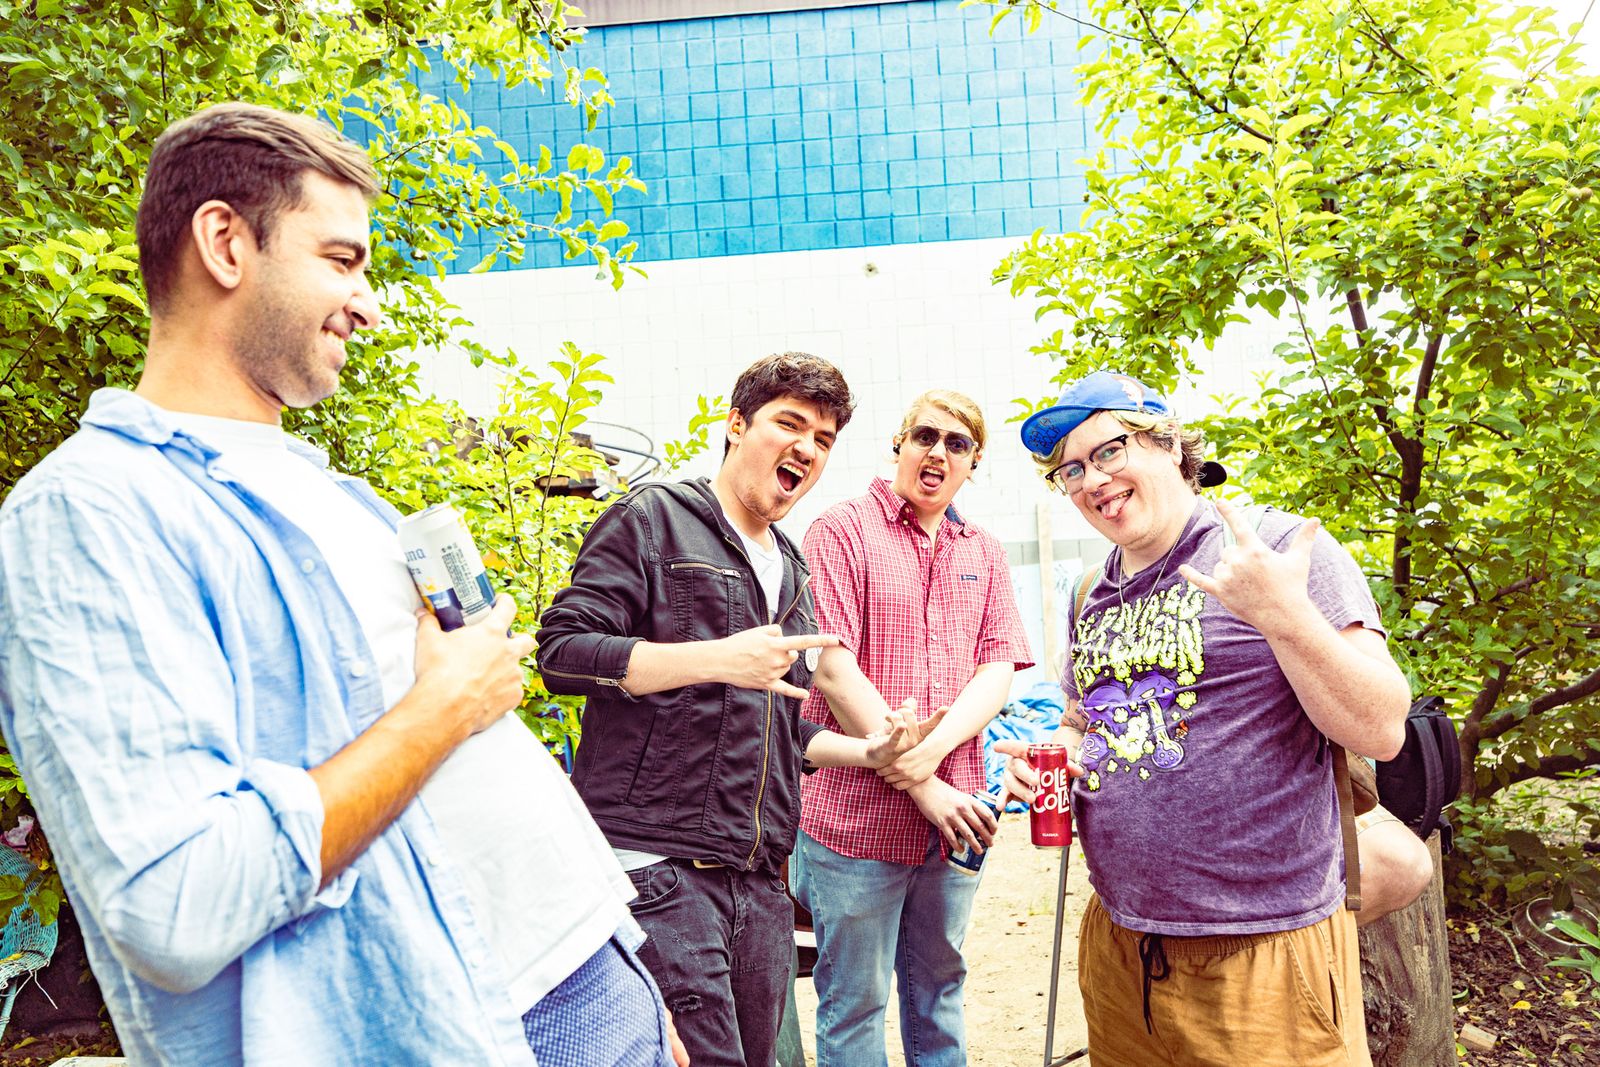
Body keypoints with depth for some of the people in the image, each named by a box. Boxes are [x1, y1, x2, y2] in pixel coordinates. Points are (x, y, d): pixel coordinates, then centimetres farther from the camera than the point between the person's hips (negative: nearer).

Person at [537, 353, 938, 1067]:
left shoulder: (789, 572, 21)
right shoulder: (653, 518, -1)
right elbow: (561, 652, -11)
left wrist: (870, 751, 11)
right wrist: (718, 660, -19)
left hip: (759, 881, 7)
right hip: (656, 865, -7)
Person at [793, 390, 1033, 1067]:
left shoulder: (984, 554, 11)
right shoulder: (843, 530, -5)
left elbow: (997, 672, 1)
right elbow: (833, 668, -14)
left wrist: (930, 752, -17)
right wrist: (922, 788, -15)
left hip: (951, 813, 5)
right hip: (857, 810, -4)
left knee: (939, 990, 20)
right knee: (854, 1004, 9)